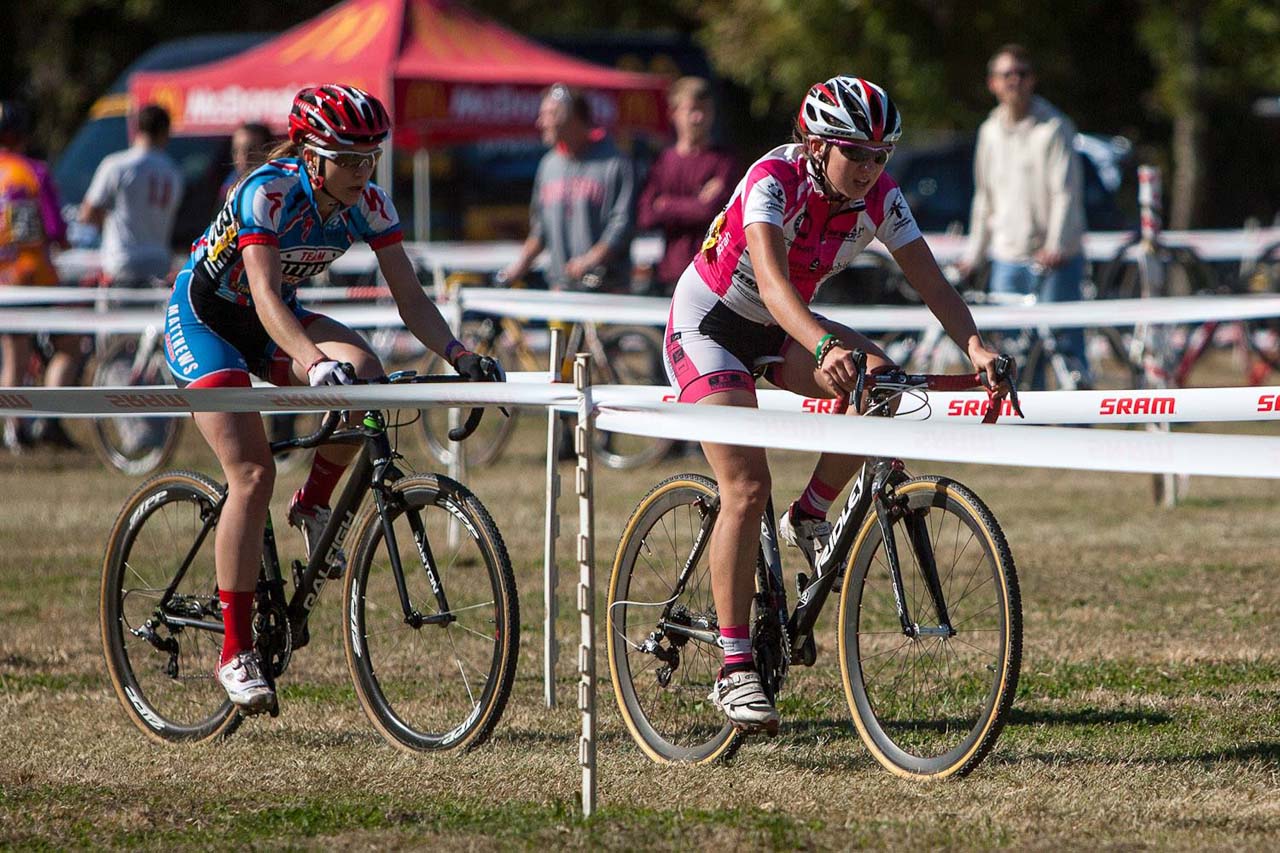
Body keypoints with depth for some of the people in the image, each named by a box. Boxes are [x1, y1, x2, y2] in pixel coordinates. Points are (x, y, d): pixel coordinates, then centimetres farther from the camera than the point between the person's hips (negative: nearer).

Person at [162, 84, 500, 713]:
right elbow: (265, 296, -41)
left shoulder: (369, 204, -13)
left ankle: (314, 506, -2)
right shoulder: (267, 193, -30)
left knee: (362, 371, -26)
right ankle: (235, 651, -12)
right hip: (204, 321, -5)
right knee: (253, 474, -18)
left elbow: (410, 296, -13)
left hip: (273, 321, 5)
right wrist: (315, 362, -56)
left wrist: (459, 356, -29)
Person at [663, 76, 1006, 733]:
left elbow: (931, 282, -18)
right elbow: (772, 282, -45)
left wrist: (974, 346, -37)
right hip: (709, 323, -6)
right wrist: (823, 348, -61)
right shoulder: (774, 180, -30)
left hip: (779, 327, 6)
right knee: (746, 490, -18)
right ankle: (734, 669, -15)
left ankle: (808, 519, -2)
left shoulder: (880, 197, -13)